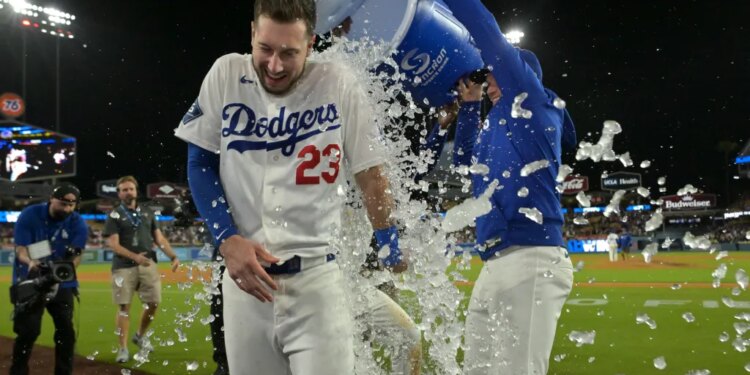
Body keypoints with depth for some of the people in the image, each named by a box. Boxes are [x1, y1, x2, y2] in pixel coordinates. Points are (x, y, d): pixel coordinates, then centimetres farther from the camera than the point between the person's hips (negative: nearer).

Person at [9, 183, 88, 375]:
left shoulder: (78, 224, -7)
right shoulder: (29, 215, -12)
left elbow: (76, 257, -13)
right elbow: (21, 249, -15)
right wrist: (31, 263, -37)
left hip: (62, 283, 2)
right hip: (29, 280, -2)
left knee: (66, 331, 1)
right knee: (28, 330, -8)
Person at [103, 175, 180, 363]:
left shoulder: (148, 212, 15)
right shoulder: (114, 215, 2)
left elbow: (159, 238, 15)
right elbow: (113, 244, -8)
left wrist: (173, 256, 0)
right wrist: (135, 257, -23)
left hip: (148, 264, 4)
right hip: (124, 267, -4)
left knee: (154, 302, 1)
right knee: (124, 306, -3)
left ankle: (140, 335, 25)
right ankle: (123, 348, 2)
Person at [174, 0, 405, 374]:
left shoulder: (338, 84, -6)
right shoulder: (226, 74, -2)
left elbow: (369, 173, 3)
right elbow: (200, 164, 5)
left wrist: (392, 254, 11)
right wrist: (227, 240, -6)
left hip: (316, 277, -2)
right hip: (244, 273, 2)